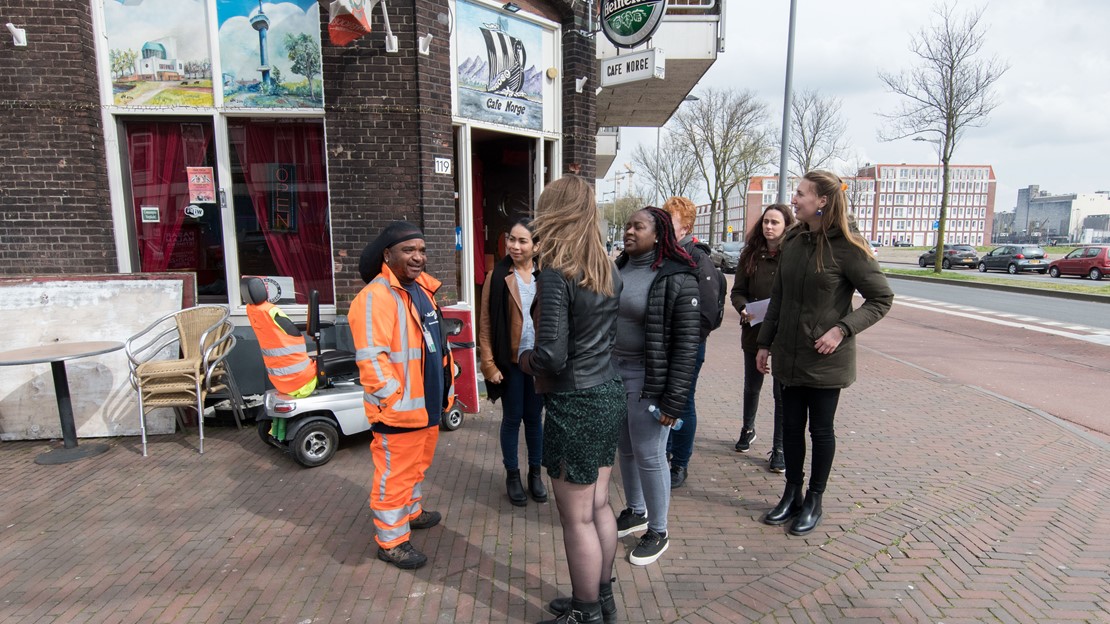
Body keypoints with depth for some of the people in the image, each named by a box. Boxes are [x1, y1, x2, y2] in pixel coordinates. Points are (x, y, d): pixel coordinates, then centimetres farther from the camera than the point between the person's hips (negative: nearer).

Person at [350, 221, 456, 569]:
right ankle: (391, 540, 21)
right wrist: (395, 399, -24)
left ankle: (411, 512, 46)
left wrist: (446, 385, 19)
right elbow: (370, 357, -25)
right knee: (395, 475, 4)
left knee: (418, 465, 26)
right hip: (398, 409, -9)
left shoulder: (422, 288, 10)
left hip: (428, 403, 9)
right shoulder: (375, 297, -20)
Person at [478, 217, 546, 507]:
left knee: (535, 417, 14)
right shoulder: (498, 276, -5)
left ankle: (535, 473, 30)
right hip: (510, 361, -1)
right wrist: (489, 364, -9)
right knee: (512, 418, 10)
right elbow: (486, 324, -5)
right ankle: (512, 475, 27)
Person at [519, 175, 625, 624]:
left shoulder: (555, 273, -18)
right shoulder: (608, 270, 5)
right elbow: (607, 333, 10)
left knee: (577, 519, 9)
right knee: (598, 506, 21)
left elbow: (552, 356, -23)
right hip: (609, 396, 8)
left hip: (575, 406, -8)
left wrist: (526, 359, -2)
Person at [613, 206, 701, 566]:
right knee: (626, 450, 18)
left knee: (649, 455, 4)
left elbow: (687, 342, -16)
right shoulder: (619, 268, 7)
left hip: (648, 380, -6)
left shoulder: (676, 278, -14)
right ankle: (635, 512, 40)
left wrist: (674, 400, -18)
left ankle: (658, 532, 25)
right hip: (614, 374, 7)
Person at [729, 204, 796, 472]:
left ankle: (779, 449, 18)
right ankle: (748, 430, 43)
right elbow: (737, 291, 3)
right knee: (752, 387, 20)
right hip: (754, 332, 3)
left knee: (782, 394, 4)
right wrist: (743, 309, -16)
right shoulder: (751, 255, 1)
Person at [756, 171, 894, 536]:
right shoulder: (793, 242, 5)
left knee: (820, 430, 9)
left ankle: (814, 502, 26)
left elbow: (881, 298, -7)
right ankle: (792, 495, 29)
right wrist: (765, 343, 10)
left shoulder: (847, 247, -12)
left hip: (826, 359, -5)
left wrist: (842, 329, -19)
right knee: (791, 426, 13)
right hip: (789, 356, 5)